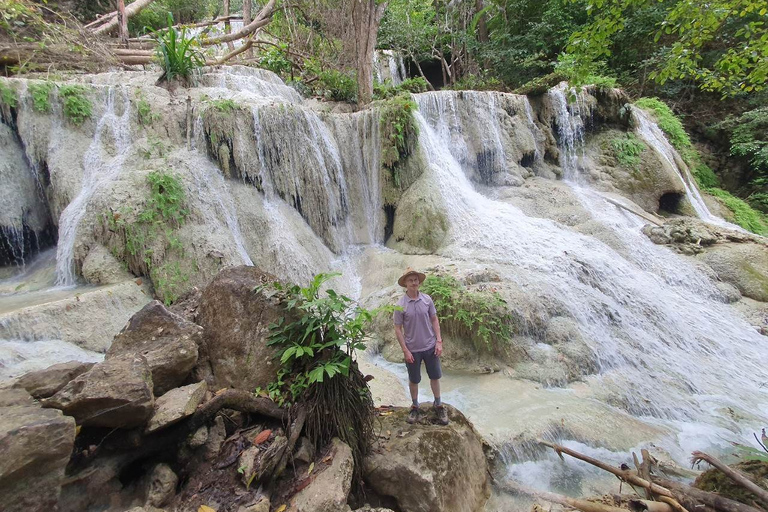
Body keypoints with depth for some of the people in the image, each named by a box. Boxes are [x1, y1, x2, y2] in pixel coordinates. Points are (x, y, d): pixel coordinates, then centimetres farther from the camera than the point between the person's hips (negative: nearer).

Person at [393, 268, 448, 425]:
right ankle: (415, 407, 34)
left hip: (430, 347, 2)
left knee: (435, 377, 15)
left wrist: (439, 342, -3)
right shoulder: (401, 305, -13)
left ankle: (438, 405, 35)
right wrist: (405, 350, -11)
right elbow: (398, 329, -9)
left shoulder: (427, 299, -6)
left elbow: (434, 320, 2)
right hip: (412, 349, -2)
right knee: (413, 380, 14)